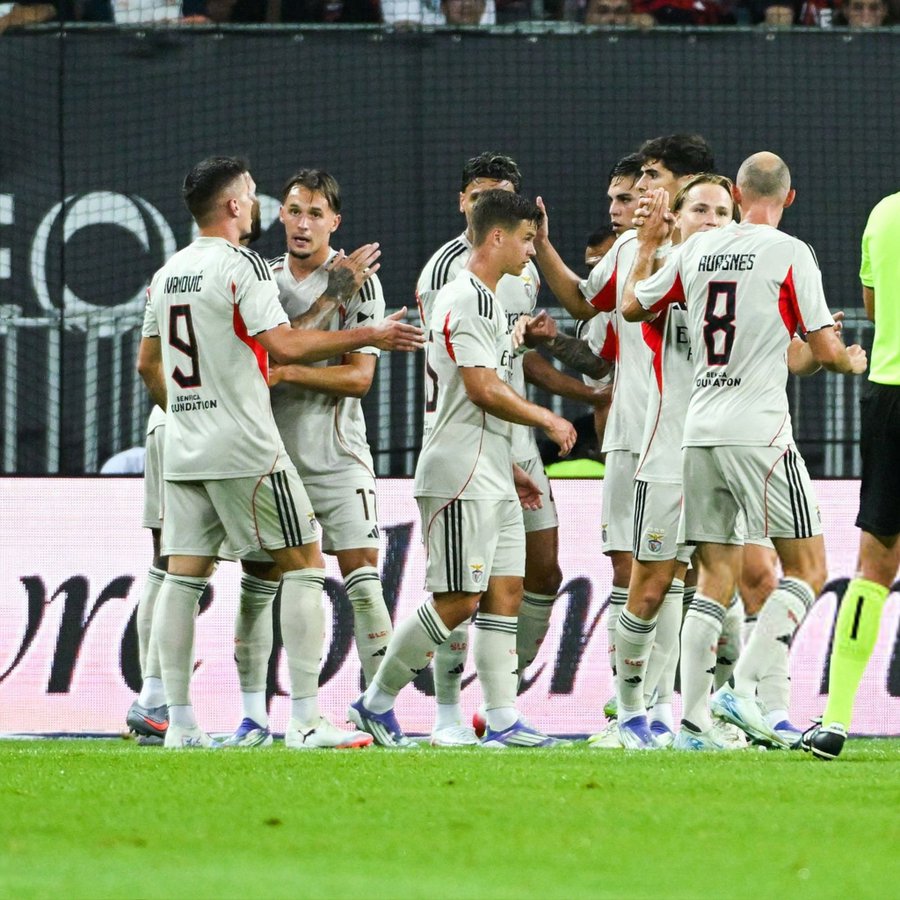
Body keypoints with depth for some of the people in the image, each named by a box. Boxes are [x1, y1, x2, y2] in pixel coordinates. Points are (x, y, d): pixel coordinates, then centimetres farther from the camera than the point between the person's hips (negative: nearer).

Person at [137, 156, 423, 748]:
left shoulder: (166, 276, 13)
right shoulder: (242, 265, -10)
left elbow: (148, 365, 20)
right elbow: (285, 346, -19)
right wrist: (369, 336, -12)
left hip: (185, 448, 7)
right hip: (247, 448, -7)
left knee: (184, 575, 5)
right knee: (304, 560, -1)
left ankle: (179, 721, 2)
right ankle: (306, 716, -7)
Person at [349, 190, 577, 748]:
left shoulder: (485, 301, 20)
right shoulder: (467, 300, -13)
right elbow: (485, 389, -20)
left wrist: (510, 469, 23)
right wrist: (549, 421, -7)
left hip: (491, 478, 10)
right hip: (460, 477, -10)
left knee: (505, 592, 5)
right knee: (457, 600, -10)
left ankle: (503, 721, 4)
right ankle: (377, 701, 1)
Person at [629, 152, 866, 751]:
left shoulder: (697, 251, 9)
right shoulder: (789, 254, -5)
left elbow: (635, 305, 24)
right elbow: (824, 349, -4)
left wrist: (649, 236, 38)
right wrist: (851, 361, 19)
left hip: (700, 430, 6)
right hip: (759, 428, -6)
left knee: (716, 578, 10)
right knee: (808, 570, 2)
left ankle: (694, 719, 3)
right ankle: (743, 690, -12)